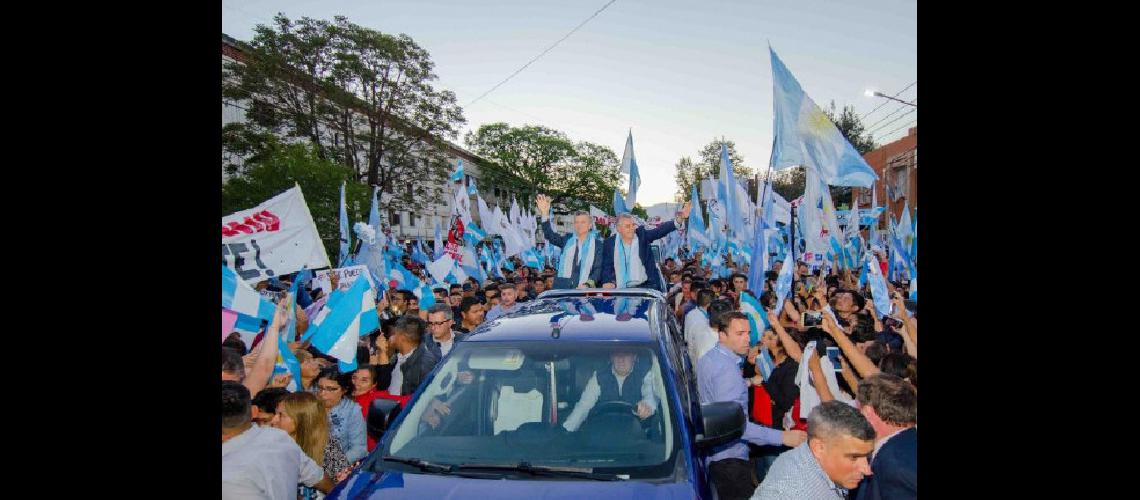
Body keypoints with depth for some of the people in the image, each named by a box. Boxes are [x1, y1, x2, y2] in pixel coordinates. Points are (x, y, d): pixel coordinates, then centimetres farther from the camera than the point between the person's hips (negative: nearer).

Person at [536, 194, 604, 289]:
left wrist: (588, 284, -15)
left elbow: (599, 269, 0)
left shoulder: (597, 244, 5)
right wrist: (545, 214, -13)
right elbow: (549, 235, 0)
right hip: (562, 289, 2)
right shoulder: (567, 239, 12)